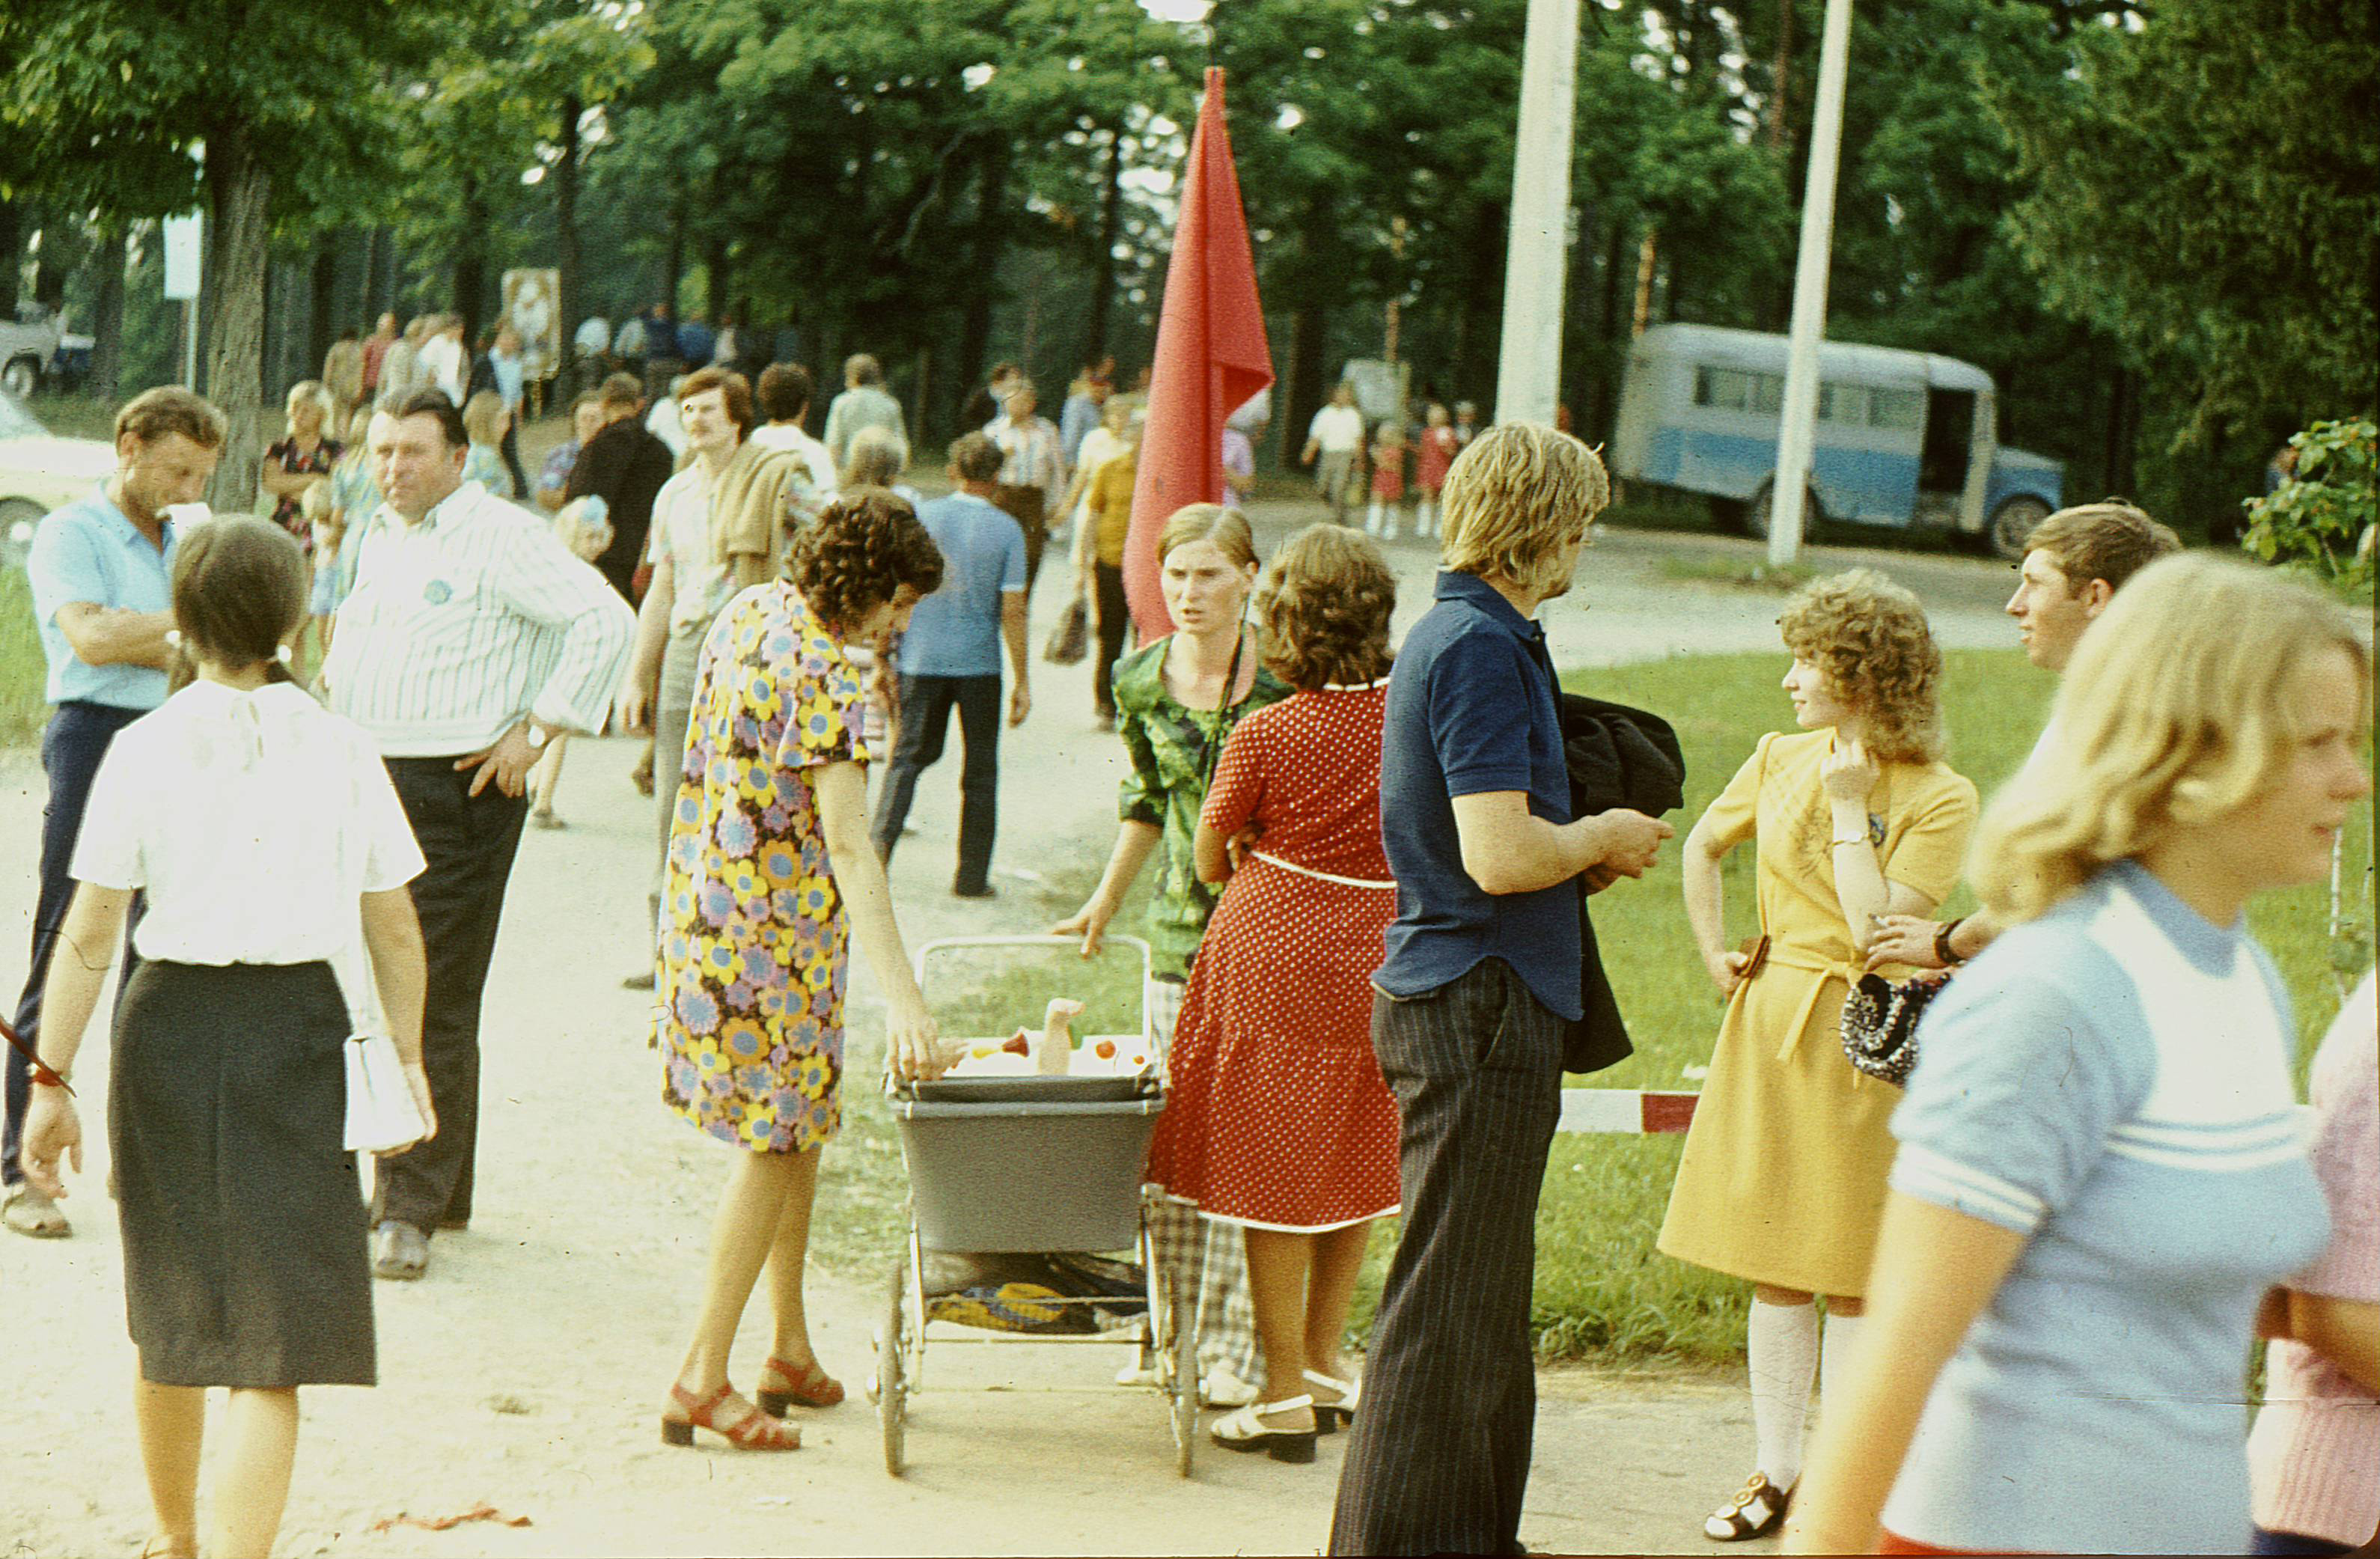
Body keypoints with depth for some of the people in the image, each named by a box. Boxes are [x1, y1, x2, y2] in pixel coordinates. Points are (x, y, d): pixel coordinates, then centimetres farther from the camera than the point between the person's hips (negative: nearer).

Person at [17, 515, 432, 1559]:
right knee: (273, 1336, -1)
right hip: (301, 1025, -1)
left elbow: (89, 936, -6)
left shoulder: (144, 749, -5)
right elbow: (395, 932, 3)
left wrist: (53, 1081, 1)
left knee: (170, 1312, 21)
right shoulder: (340, 749, -2)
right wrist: (408, 1057, 16)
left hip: (172, 1023, 2)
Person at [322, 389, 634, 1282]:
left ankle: (415, 1209, -7)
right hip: (366, 782, 8)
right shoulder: (377, 537, 15)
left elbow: (605, 622, -15)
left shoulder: (501, 537, -10)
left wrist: (536, 732, -14)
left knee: (432, 1005, -9)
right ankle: (415, 1186, 21)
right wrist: (333, 684, 17)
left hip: (457, 791, -8)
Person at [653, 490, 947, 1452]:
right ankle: (700, 1380, -2)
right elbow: (848, 846, -29)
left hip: (712, 896, 10)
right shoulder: (821, 678, -23)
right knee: (776, 1139, -3)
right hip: (775, 928, -9)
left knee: (797, 1124, 17)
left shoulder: (751, 611, 5)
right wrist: (901, 996, -33)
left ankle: (790, 1350, 25)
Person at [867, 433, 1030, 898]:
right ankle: (971, 874, 12)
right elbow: (1012, 610, -7)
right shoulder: (1006, 530, -4)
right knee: (980, 769, 10)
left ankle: (881, 836, -11)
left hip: (921, 660, 1)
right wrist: (1022, 682, -2)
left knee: (911, 755, 13)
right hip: (979, 664, -1)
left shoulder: (921, 519, -1)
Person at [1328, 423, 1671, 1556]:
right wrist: (1606, 839, -7)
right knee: (1451, 1300, -5)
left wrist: (1586, 848, 11)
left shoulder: (1458, 634, 15)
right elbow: (1501, 855, -24)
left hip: (1443, 992, 11)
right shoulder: (1482, 648, -17)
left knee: (1482, 1294, 17)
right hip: (1480, 1005, -11)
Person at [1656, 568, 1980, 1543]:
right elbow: (1702, 848, 23)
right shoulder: (1781, 761, 6)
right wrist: (1713, 952, 13)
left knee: (1851, 1275, -1)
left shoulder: (1941, 800, -11)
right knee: (1773, 1266, 9)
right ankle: (1775, 1472, 18)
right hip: (1770, 1024, 5)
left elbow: (1877, 932, -20)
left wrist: (1849, 810, -15)